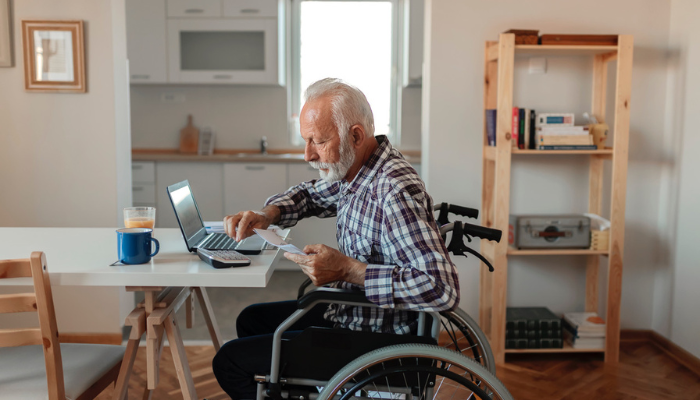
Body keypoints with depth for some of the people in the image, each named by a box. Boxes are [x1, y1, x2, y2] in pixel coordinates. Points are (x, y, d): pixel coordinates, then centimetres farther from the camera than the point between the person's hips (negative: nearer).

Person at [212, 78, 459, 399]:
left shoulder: (395, 192, -31)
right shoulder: (354, 169, -1)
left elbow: (442, 289, -38)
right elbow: (310, 194, 20)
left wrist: (347, 270, -33)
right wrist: (268, 214, -2)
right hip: (347, 312, 9)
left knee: (229, 361, -3)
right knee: (251, 320, 25)